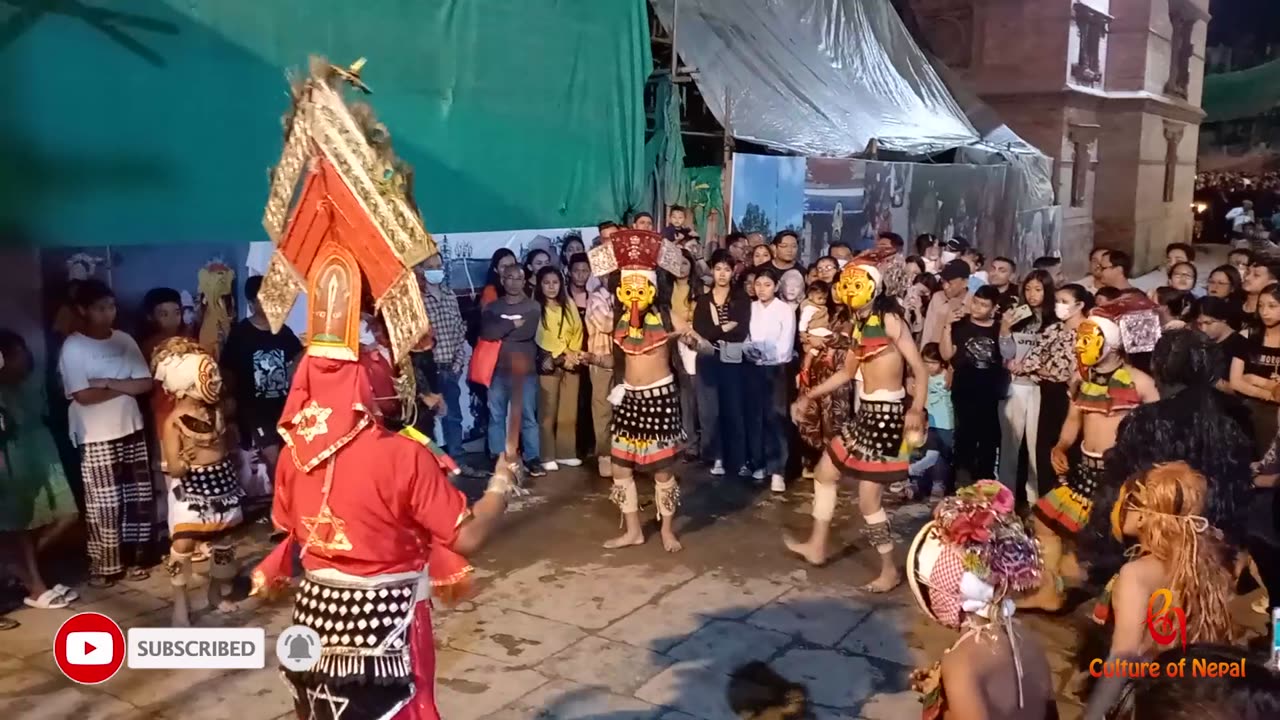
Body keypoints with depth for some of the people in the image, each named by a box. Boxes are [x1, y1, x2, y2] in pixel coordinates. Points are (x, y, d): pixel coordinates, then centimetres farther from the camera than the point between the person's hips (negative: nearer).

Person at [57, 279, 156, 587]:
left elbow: (146, 383, -1)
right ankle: (106, 566, 12)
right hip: (96, 438, -5)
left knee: (139, 498, 8)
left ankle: (135, 559, 21)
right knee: (104, 506, -1)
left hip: (131, 430, 5)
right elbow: (84, 396, -17)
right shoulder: (73, 347, -9)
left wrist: (110, 383, -13)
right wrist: (125, 387, -9)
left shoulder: (125, 341, 5)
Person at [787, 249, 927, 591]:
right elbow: (847, 372, 21)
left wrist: (916, 409, -32)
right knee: (825, 472, 17)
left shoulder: (889, 321, -13)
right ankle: (816, 546, 32)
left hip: (888, 413, -9)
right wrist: (809, 396, 20)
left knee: (868, 499, -5)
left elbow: (920, 369, -18)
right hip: (866, 411, 9)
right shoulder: (859, 325, 12)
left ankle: (890, 570, 12)